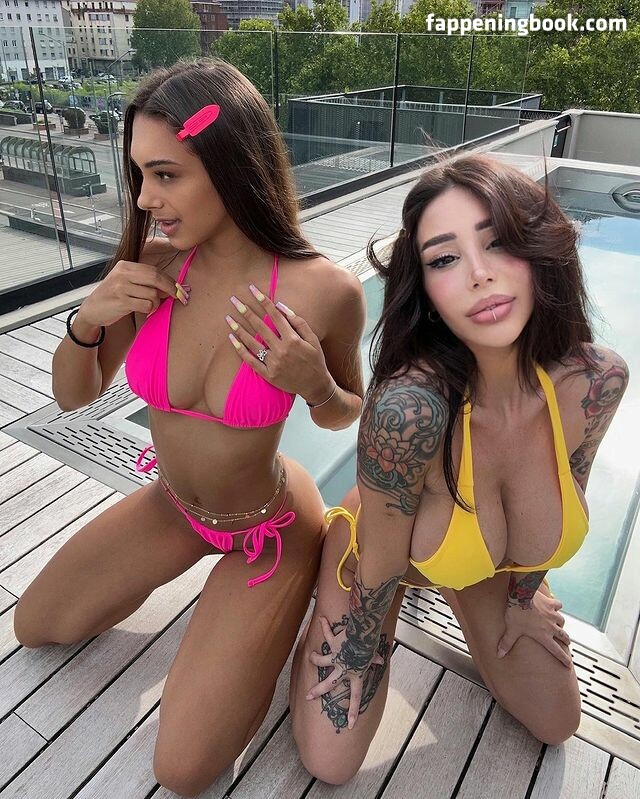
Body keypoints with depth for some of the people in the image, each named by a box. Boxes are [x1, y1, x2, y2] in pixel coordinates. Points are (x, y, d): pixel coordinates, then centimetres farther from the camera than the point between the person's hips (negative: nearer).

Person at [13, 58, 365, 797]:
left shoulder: (323, 290, -28)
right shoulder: (152, 265, -18)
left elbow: (344, 417, -8)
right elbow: (73, 395, -4)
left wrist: (314, 384, -31)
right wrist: (88, 321, -25)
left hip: (270, 525, -4)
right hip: (172, 502, 5)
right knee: (34, 628, 23)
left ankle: (299, 584, 18)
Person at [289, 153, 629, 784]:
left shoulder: (597, 381, -27)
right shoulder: (408, 405, -44)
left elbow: (564, 497, -6)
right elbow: (382, 560, -25)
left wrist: (521, 597, 9)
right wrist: (361, 647, -5)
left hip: (489, 571, 5)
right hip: (379, 553, -4)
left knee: (556, 724, 22)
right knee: (329, 765, 5)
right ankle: (323, 619, 27)